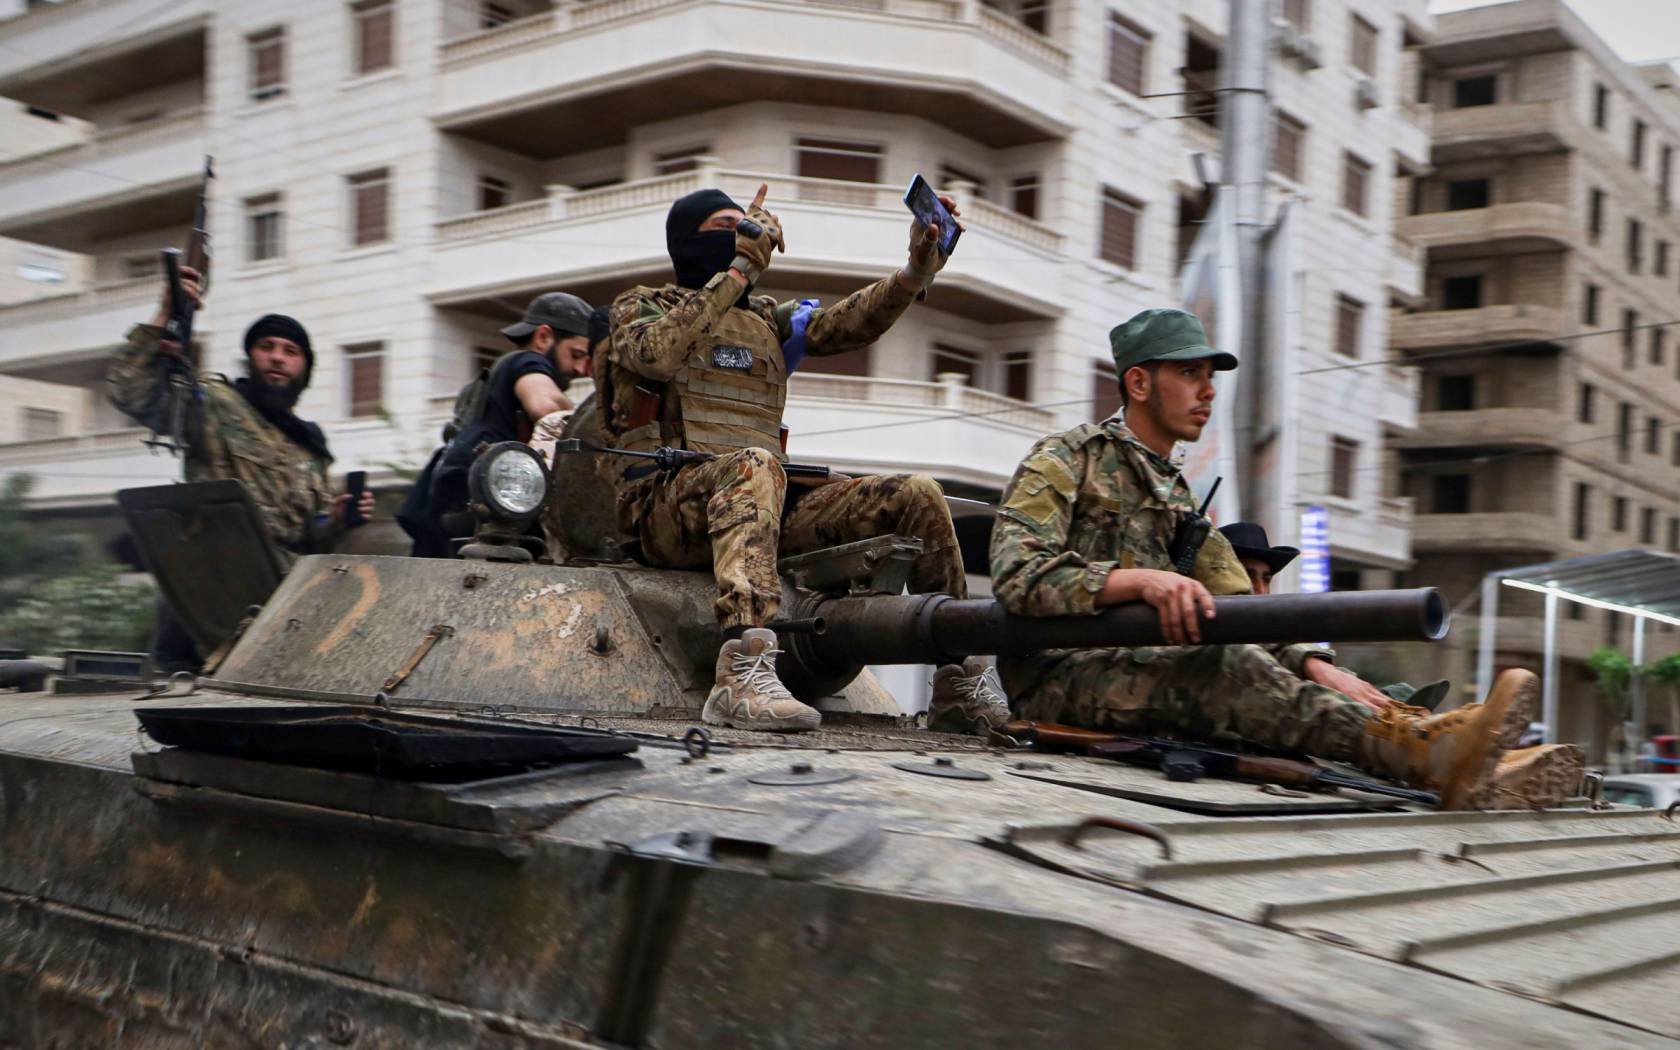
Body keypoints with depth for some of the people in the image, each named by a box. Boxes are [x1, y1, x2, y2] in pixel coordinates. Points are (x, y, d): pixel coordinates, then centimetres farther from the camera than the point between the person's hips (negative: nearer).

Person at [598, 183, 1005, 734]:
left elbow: (848, 324, 7)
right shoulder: (639, 308, 11)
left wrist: (919, 268, -8)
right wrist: (739, 270, -13)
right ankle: (743, 675, -53)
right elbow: (658, 355, -15)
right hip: (666, 510, -6)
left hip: (762, 504, 6)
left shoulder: (766, 318, 26)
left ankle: (960, 687, -2)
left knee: (919, 496, -5)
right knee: (754, 464, -39)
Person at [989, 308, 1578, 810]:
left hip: (1151, 671, 7)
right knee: (1225, 668, -32)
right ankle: (1424, 752, -51)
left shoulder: (1182, 503, 25)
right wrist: (1139, 579, -29)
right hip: (1060, 678, -7)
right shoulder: (1065, 462, 2)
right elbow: (1019, 578, -15)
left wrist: (1312, 665, -5)